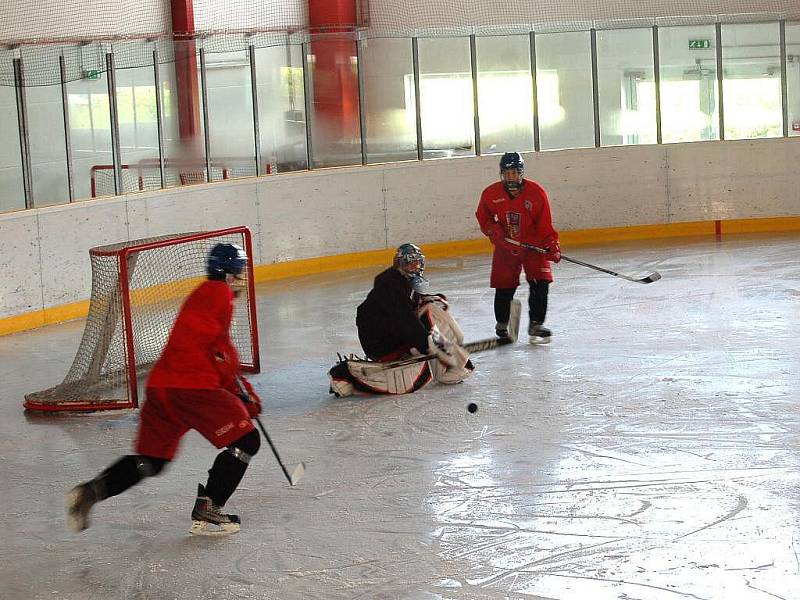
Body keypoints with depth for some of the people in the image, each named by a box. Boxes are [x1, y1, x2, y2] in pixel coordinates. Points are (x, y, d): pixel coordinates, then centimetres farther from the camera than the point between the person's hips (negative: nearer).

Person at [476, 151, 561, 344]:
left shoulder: (537, 193, -13)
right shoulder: (491, 194, -8)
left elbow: (545, 225, -8)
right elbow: (483, 217, 9)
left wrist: (552, 245, -18)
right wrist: (494, 231, -8)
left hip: (534, 245, -1)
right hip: (505, 247, 1)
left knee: (540, 284, -11)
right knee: (504, 287, 2)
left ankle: (536, 324, -1)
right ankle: (502, 324, 22)